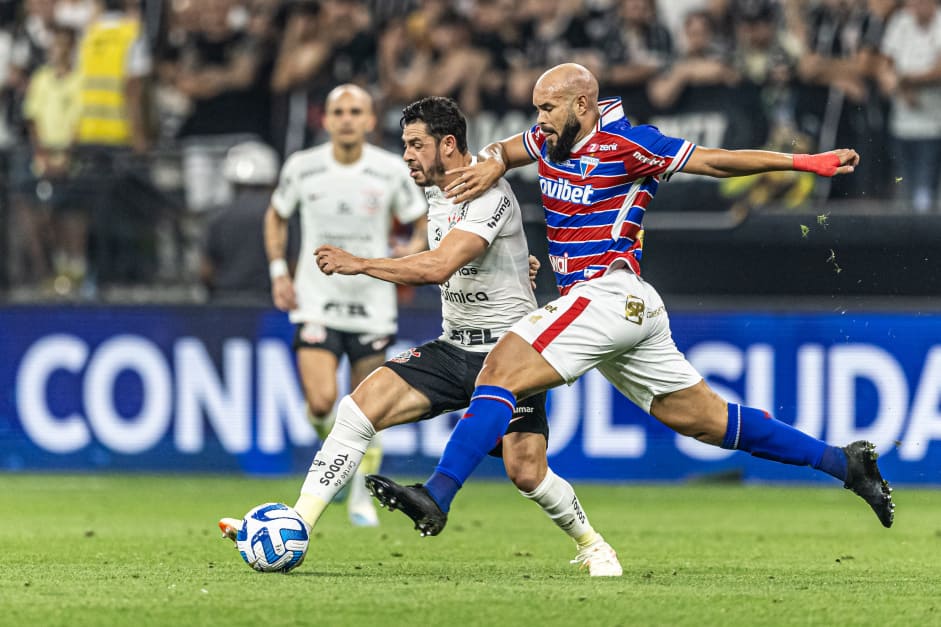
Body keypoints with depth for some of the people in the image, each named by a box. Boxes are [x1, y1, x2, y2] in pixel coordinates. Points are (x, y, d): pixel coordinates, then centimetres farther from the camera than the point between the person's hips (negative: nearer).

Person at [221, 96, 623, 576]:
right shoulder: (434, 193, 10)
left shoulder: (490, 194, -17)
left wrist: (359, 264, -26)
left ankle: (591, 545, 17)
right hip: (452, 348, 7)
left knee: (526, 474, -13)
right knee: (358, 408, -12)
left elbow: (439, 267, -29)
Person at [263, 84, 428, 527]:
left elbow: (422, 223, 8)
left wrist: (410, 255, -13)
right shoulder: (302, 168, -5)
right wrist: (278, 271, 4)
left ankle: (362, 495, 25)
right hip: (316, 303, -1)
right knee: (322, 402, -18)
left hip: (372, 304, 1)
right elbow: (276, 216, 14)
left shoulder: (392, 171, -6)